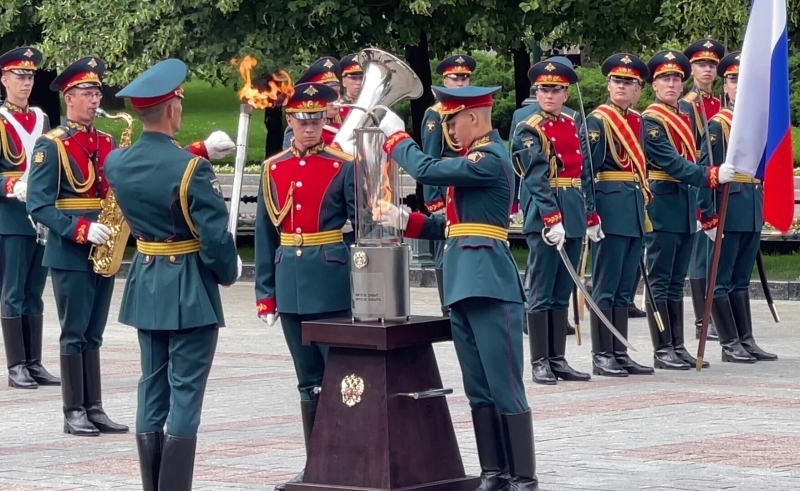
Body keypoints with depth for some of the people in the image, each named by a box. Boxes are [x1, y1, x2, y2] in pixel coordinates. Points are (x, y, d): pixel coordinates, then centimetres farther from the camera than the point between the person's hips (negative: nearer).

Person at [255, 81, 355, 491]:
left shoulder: (344, 167, -3)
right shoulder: (273, 169, 9)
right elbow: (265, 235, 11)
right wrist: (264, 292, 8)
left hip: (333, 283, -4)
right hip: (291, 285, 4)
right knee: (309, 380, 11)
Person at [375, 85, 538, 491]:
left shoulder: (491, 159, -12)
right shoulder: (472, 159, 18)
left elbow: (426, 170, -18)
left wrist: (395, 136, -3)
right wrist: (404, 221, 9)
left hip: (489, 285, -10)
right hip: (463, 286, 10)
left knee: (505, 388, -7)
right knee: (478, 390, 11)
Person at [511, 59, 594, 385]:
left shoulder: (573, 126, 14)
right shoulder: (529, 130, -5)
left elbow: (584, 174, 16)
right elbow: (536, 178, -15)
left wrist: (591, 216, 12)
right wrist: (552, 219, -23)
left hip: (574, 216, 6)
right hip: (544, 216, -6)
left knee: (563, 293, 10)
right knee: (542, 293, -3)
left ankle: (558, 360, 14)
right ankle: (540, 363, 1)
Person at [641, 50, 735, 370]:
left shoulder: (685, 119, 17)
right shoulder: (650, 121, -9)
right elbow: (672, 163, -20)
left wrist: (697, 210, 18)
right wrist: (711, 176, -30)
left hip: (685, 211, 8)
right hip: (662, 209, -8)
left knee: (676, 283, 11)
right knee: (660, 282, -4)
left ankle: (678, 347, 13)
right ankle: (662, 351, -3)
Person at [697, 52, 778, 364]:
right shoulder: (718, 124, -7)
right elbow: (705, 172, -13)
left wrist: (760, 210, 17)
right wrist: (709, 216, -19)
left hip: (753, 212, 7)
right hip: (728, 210, -7)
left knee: (741, 280, 13)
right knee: (722, 280, 0)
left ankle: (746, 341, 16)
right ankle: (730, 344, 2)